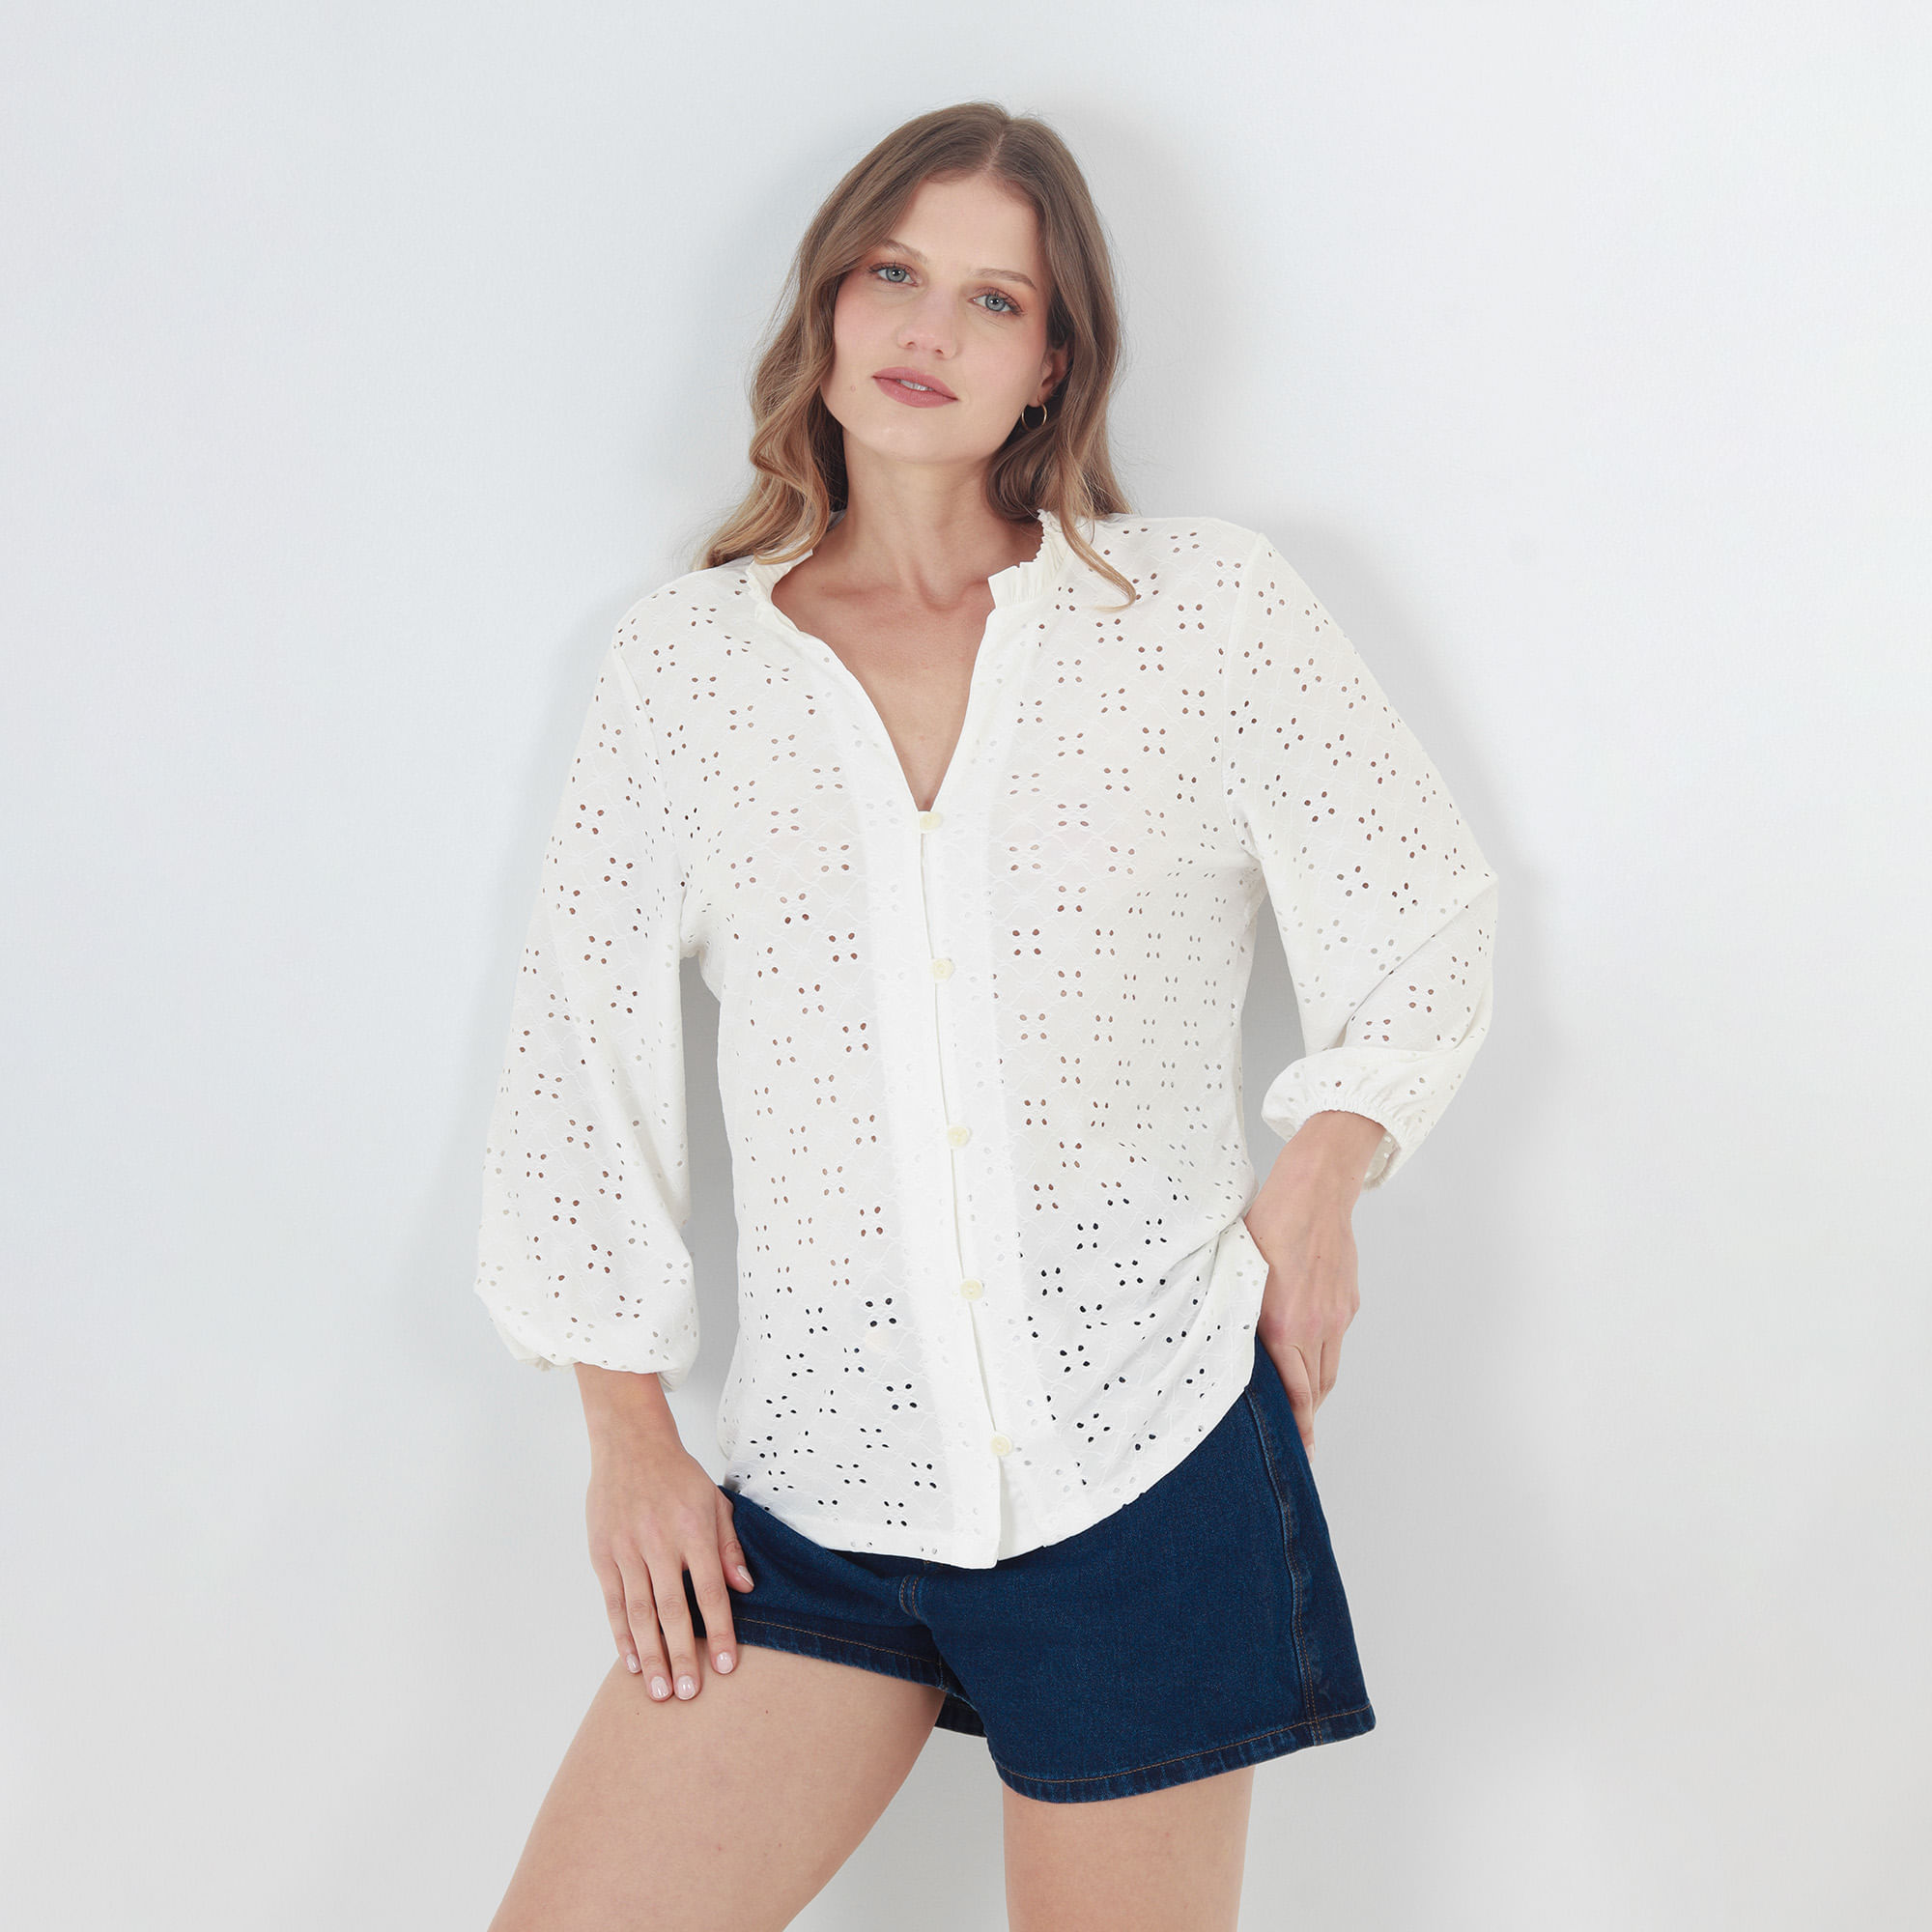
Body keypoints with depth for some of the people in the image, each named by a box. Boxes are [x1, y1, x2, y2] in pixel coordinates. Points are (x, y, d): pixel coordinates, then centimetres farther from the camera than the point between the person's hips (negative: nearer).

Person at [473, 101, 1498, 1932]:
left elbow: (1425, 904, 11)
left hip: (1149, 1453, -1)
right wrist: (628, 1434, 5)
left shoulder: (1201, 601, 2)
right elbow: (580, 1044, 8)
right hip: (820, 1489, 2)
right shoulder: (687, 650, 5)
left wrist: (1321, 1167, -4)